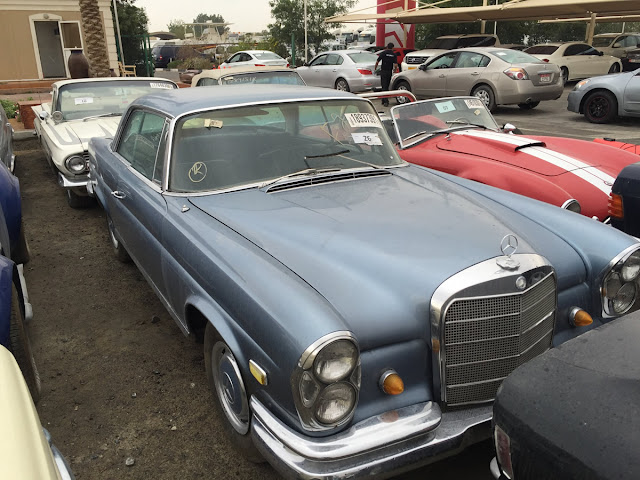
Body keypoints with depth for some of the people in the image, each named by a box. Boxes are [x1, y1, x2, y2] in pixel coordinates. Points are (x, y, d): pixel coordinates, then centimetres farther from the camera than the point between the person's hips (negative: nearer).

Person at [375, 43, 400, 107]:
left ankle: (386, 101, -16)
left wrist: (375, 68, 12)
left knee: (384, 86, -4)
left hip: (383, 71, -2)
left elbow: (377, 62, -5)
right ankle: (384, 101, 21)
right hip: (390, 72, 2)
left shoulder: (383, 53, -4)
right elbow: (395, 64, -6)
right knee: (386, 86, 15)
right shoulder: (394, 54, 0)